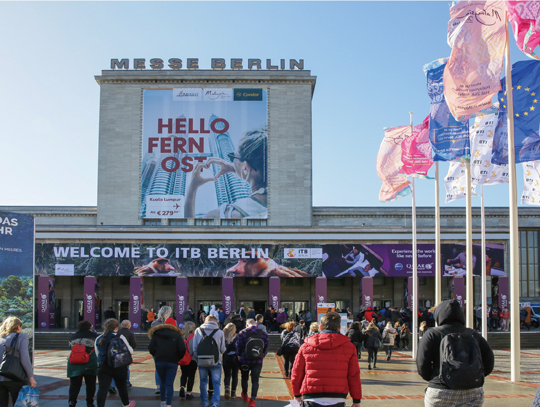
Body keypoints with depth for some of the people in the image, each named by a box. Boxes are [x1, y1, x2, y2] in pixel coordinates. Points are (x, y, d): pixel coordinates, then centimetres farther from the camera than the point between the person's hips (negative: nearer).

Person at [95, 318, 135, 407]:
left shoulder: (98, 339, 4)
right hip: (119, 367, -1)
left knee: (102, 389, -6)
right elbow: (130, 351, -1)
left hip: (103, 367, 1)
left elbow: (97, 354, 15)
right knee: (122, 386, 19)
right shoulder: (120, 337, -7)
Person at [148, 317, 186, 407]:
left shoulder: (156, 334, 7)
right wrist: (178, 358, 7)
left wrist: (156, 356, 11)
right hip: (172, 362, -2)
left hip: (159, 361, 2)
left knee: (162, 382, 18)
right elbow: (182, 349, -8)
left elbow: (151, 347, -4)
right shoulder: (177, 335, 3)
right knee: (170, 384, -2)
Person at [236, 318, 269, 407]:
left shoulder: (242, 333, -6)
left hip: (245, 360, 0)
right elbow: (266, 347, 4)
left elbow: (238, 346, -4)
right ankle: (252, 400, -11)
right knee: (255, 380, 1)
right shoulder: (263, 333, 0)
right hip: (258, 361, 0)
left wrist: (239, 355, 13)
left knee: (244, 378, 20)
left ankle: (245, 395, 38)